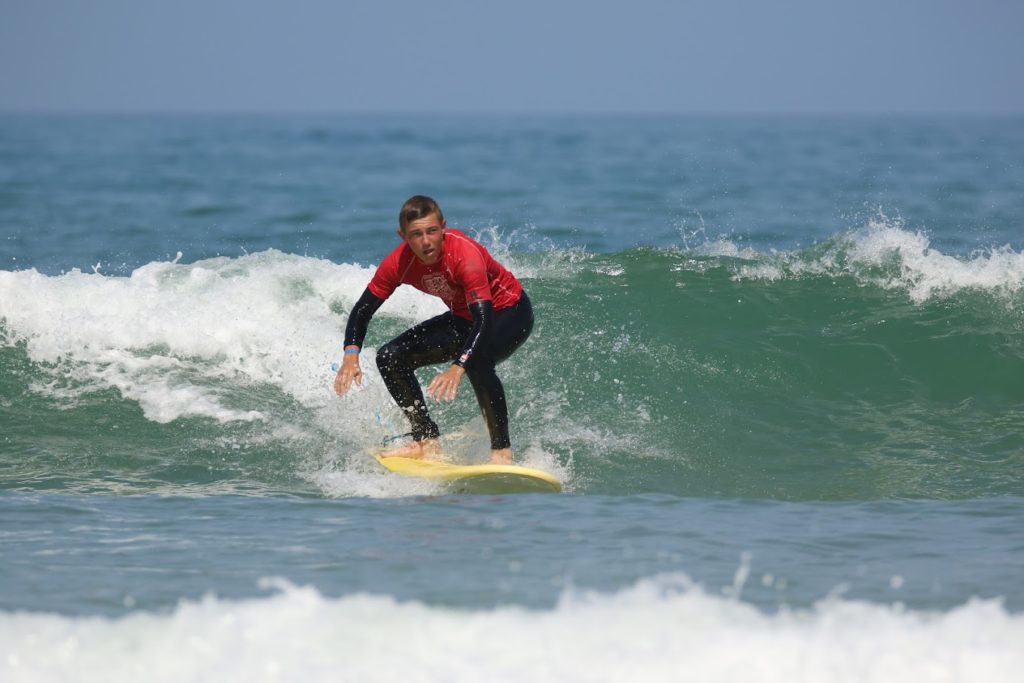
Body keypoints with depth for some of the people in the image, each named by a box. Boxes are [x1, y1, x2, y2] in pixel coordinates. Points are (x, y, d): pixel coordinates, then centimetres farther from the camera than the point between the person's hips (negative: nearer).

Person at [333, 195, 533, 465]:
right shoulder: (399, 263, -17)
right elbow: (362, 310, -8)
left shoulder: (465, 254, -36)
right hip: (465, 318, 7)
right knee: (390, 357, -4)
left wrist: (457, 368, -56)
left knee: (476, 361, -38)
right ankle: (427, 440, 4)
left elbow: (484, 320, -43)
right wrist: (351, 356, -27)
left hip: (510, 312, -7)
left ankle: (502, 450, -26)